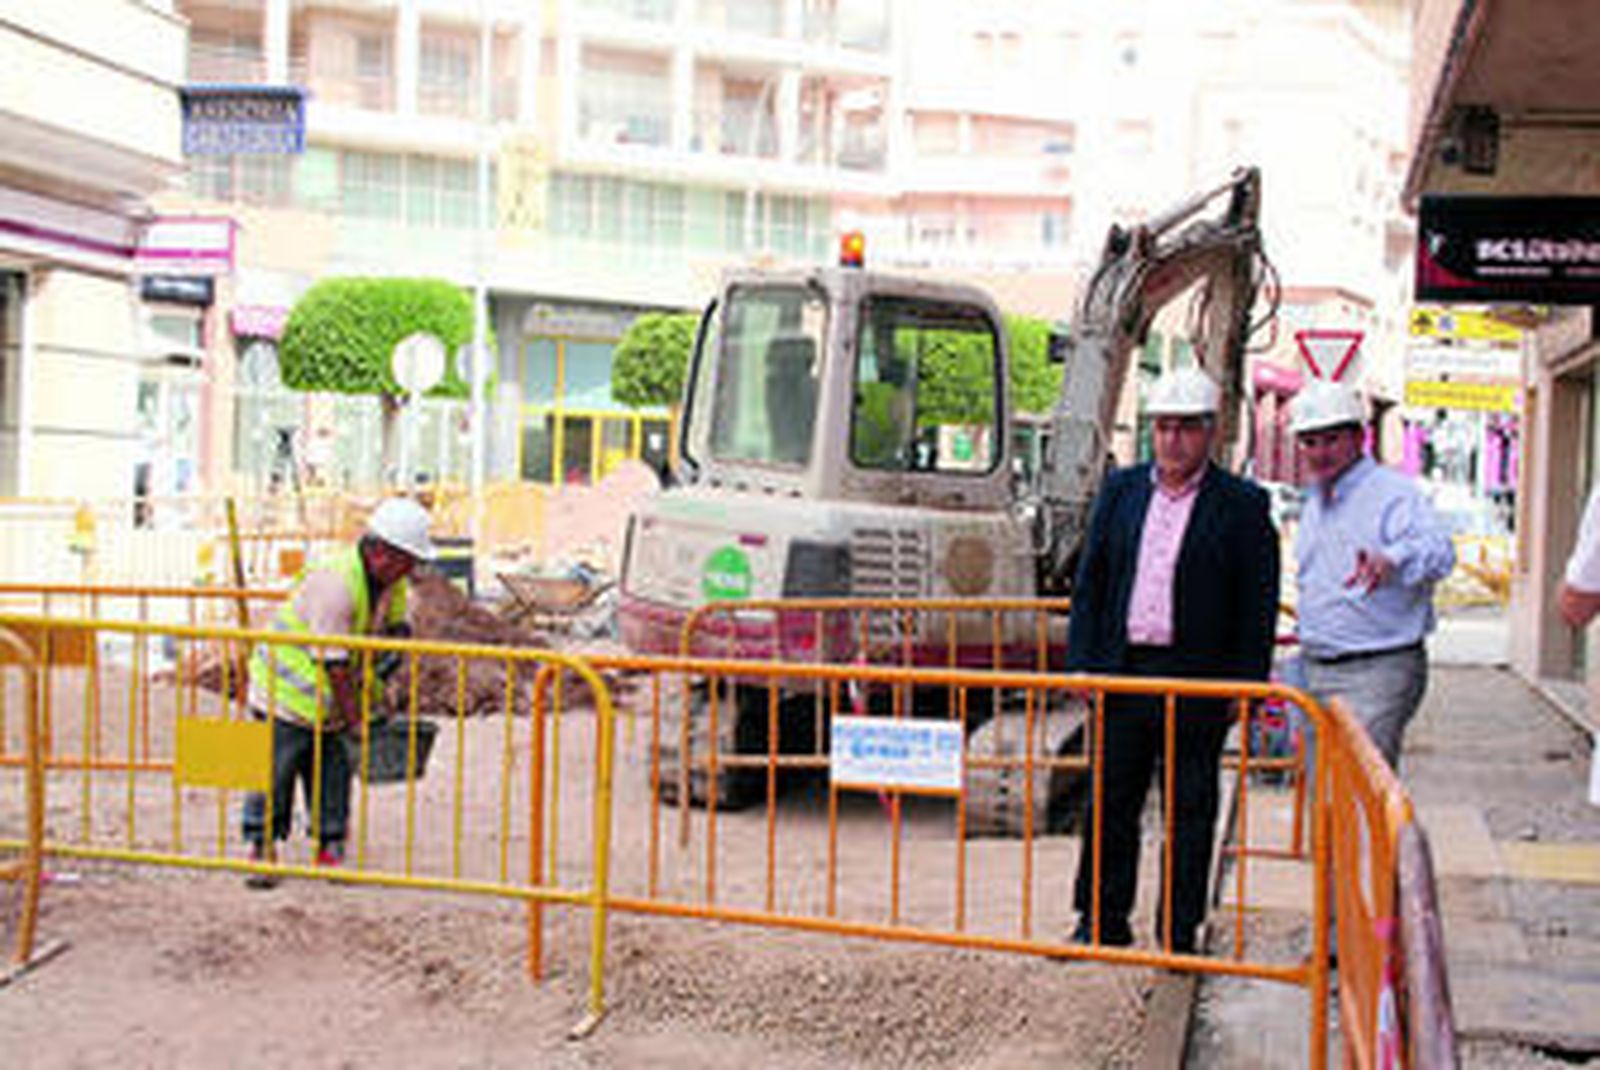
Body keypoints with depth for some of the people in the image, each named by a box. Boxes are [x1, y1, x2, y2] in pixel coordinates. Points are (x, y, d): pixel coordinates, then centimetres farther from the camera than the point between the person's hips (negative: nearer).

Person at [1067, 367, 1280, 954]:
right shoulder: (1120, 490, 10)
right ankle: (1103, 922, 20)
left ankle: (1180, 934, 15)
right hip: (1123, 673, 3)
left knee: (1191, 810, 5)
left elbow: (1258, 606, -2)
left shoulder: (1243, 505, -1)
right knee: (1111, 802, 9)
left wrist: (1244, 686, -7)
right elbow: (1090, 581, 11)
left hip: (1197, 681, -3)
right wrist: (1083, 662, 4)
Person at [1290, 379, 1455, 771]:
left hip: (1378, 671, -8)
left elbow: (1438, 551, -29)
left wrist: (1392, 560, -49)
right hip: (1316, 670, 8)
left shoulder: (1396, 494, -11)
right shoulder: (1313, 504, 15)